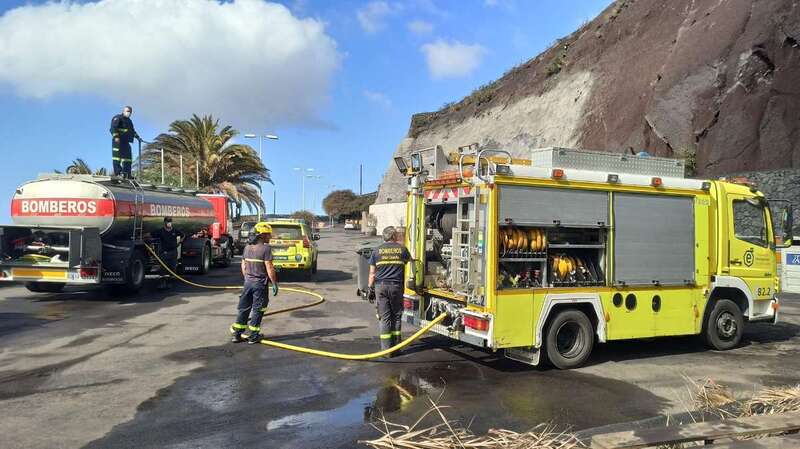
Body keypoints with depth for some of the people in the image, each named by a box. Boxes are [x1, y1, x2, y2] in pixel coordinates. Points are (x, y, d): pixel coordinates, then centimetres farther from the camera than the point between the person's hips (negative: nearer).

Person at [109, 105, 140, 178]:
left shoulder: (129, 121, 26)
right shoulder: (118, 118, -1)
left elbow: (132, 131, 38)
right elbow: (113, 127, -14)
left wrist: (137, 137, 31)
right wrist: (116, 136, -26)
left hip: (126, 142, 9)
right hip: (118, 141, -9)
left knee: (128, 157, 5)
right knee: (117, 156, -11)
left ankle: (126, 173, 7)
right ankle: (117, 173, -16)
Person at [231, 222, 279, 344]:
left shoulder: (247, 248, 7)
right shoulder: (265, 248, -15)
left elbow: (243, 266, 13)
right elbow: (269, 268, -17)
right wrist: (274, 284, -11)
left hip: (248, 282, 6)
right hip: (260, 283, -6)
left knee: (244, 308, 13)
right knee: (257, 309, 3)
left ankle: (237, 334, 15)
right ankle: (253, 336, 7)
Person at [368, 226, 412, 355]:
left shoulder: (377, 251, 5)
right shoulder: (402, 249, 4)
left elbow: (372, 273, 4)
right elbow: (409, 261, 25)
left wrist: (371, 289, 9)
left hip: (381, 286, 1)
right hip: (396, 286, -1)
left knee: (384, 318, 4)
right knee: (396, 316, 11)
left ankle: (386, 349, 4)